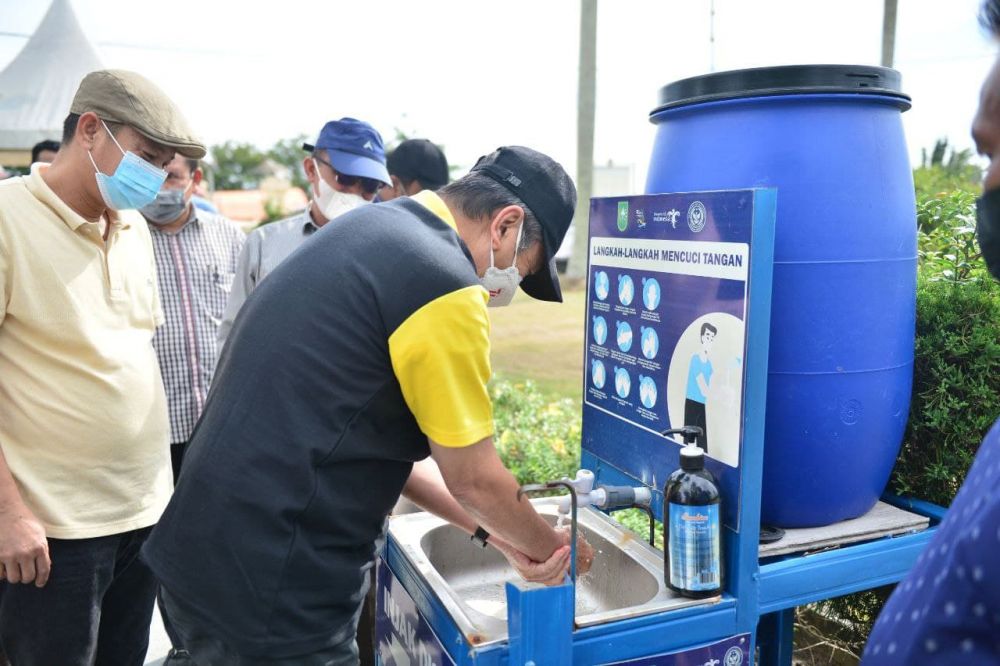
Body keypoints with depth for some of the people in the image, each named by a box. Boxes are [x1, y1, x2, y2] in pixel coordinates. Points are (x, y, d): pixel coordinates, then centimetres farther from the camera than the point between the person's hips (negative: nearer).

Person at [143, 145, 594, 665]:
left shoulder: (372, 232, 9)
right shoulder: (443, 281, -19)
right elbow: (474, 478, -11)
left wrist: (493, 534, 11)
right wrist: (547, 544, 9)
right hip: (274, 595, -9)